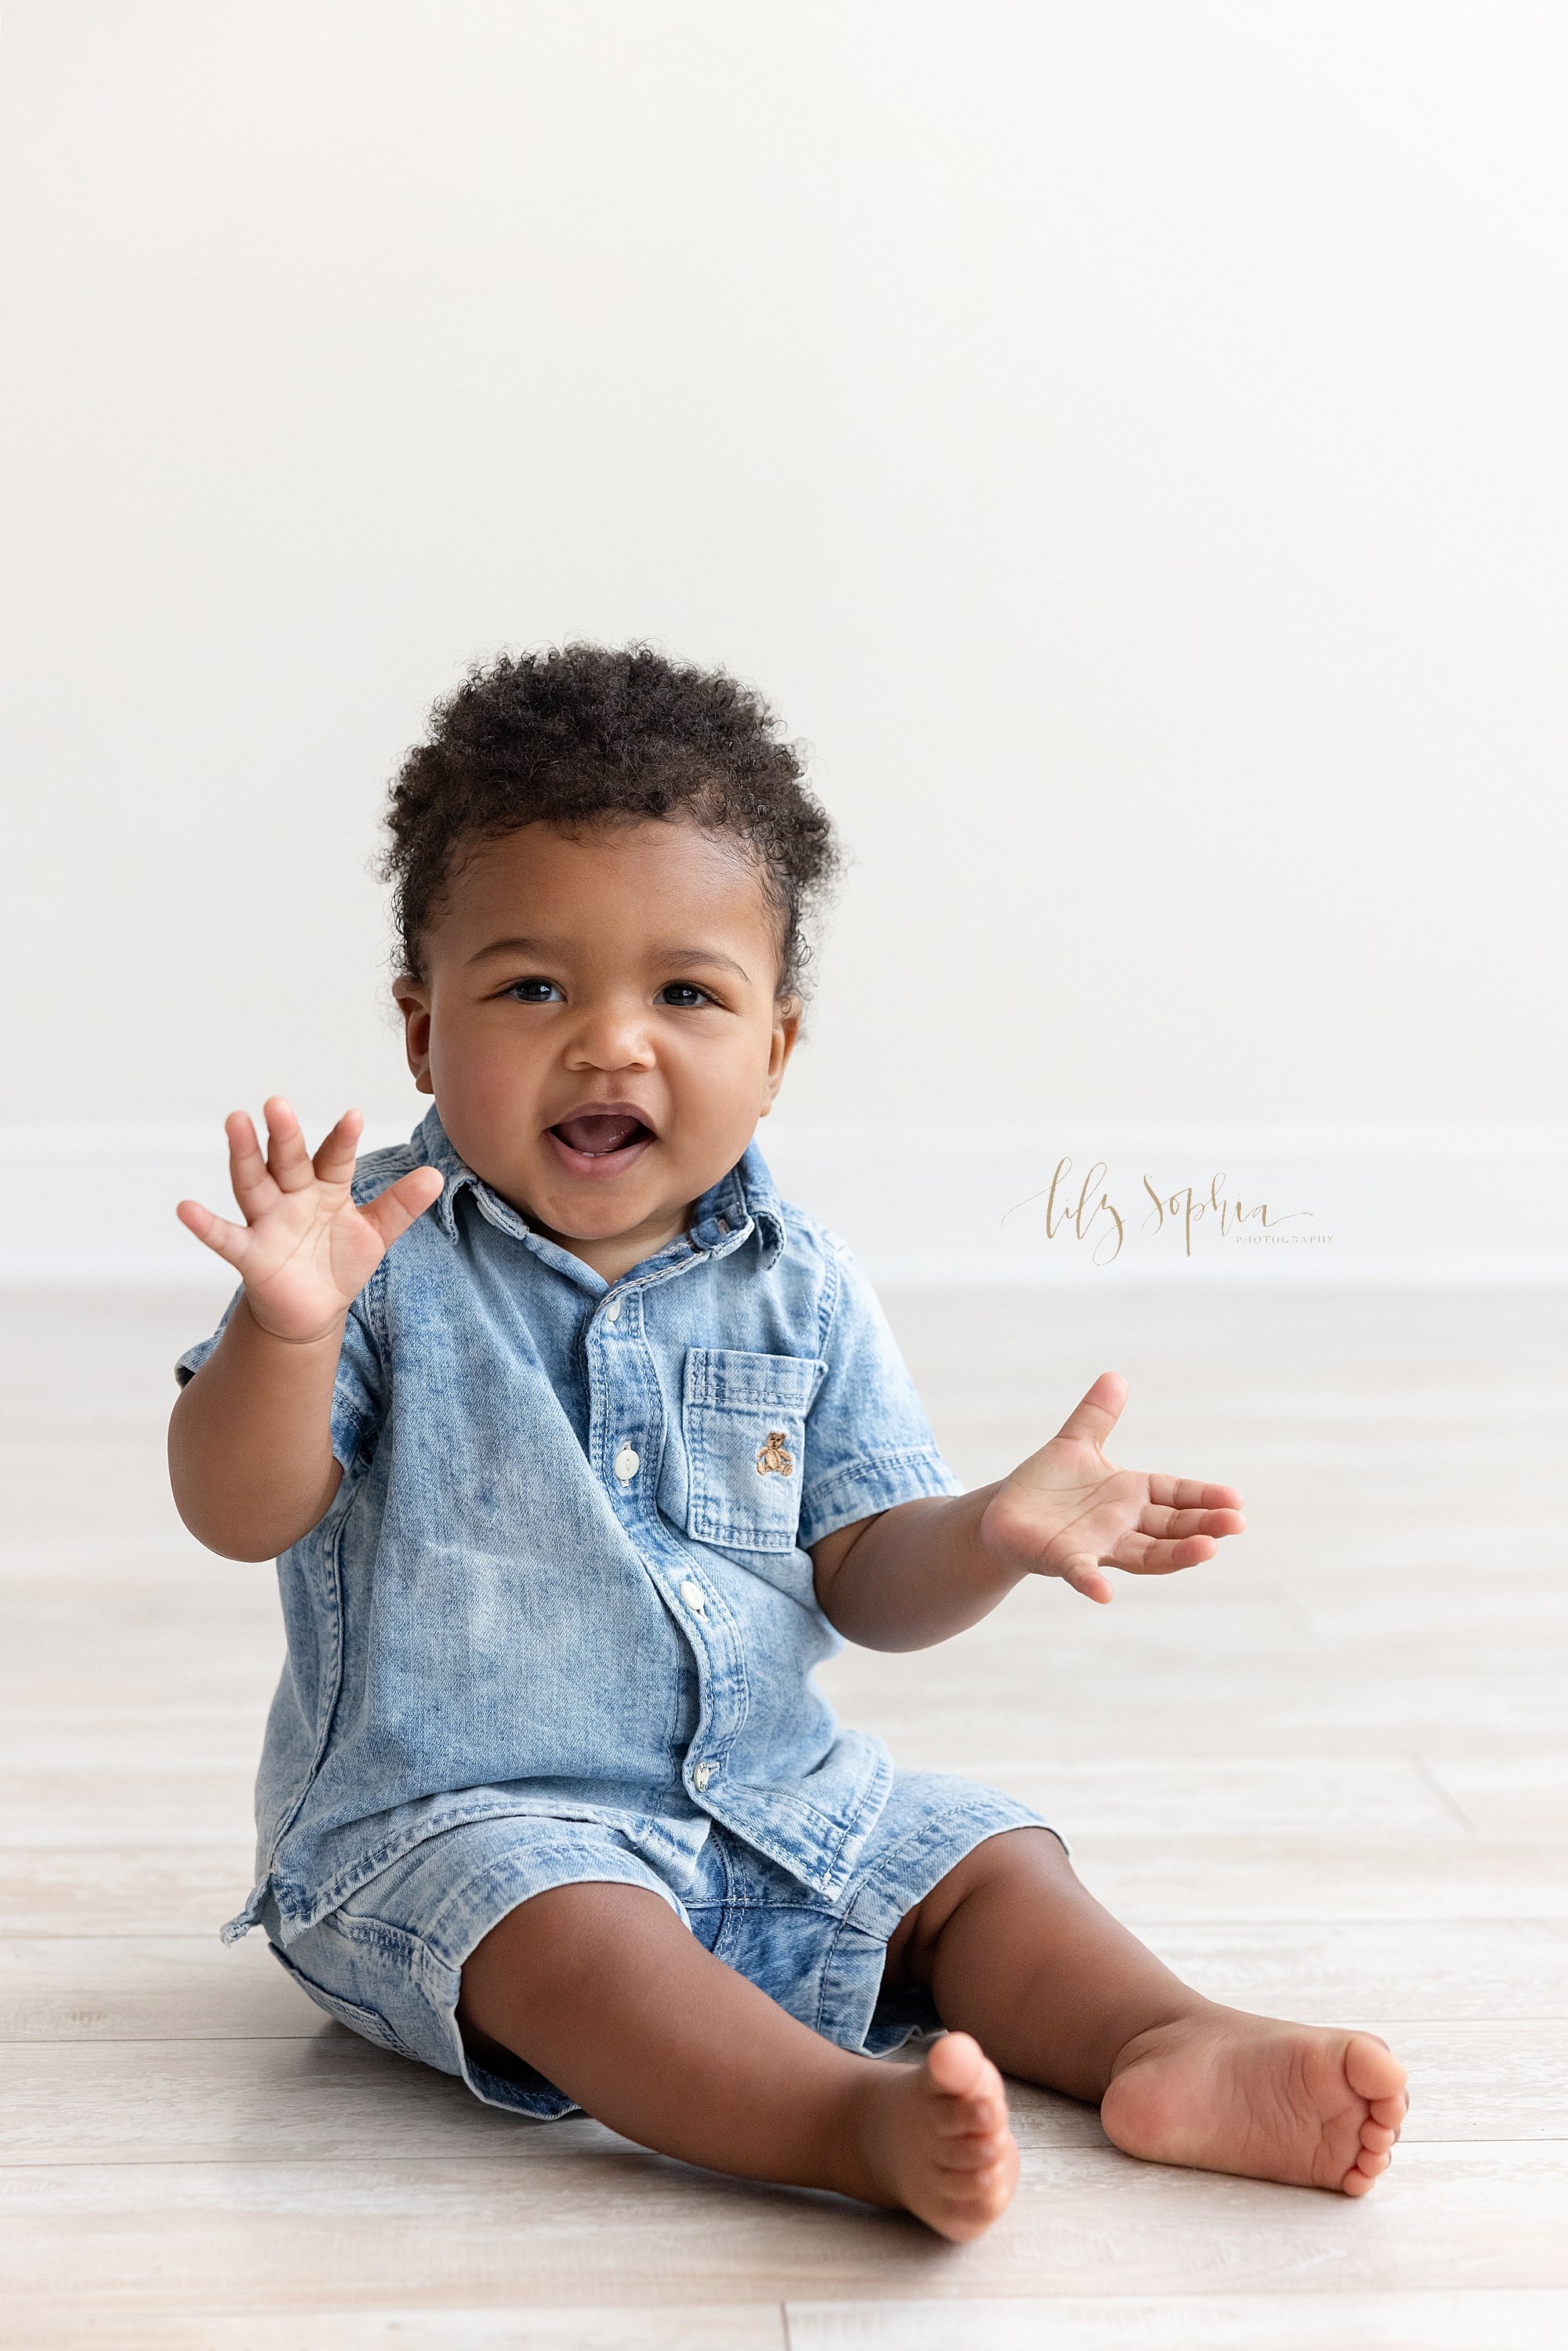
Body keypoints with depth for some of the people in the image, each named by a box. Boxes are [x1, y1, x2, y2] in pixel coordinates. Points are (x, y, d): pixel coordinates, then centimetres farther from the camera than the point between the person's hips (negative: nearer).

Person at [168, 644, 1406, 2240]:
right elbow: (239, 1513, -18)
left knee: (986, 1858, -2)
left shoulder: (800, 1297, 2)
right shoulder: (388, 1262, -11)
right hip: (456, 1815, -6)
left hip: (771, 1801, 6)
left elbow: (862, 1578, 3)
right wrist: (286, 1326, -37)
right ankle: (855, 2117, -47)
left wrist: (989, 1537, -19)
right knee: (569, 1929, -33)